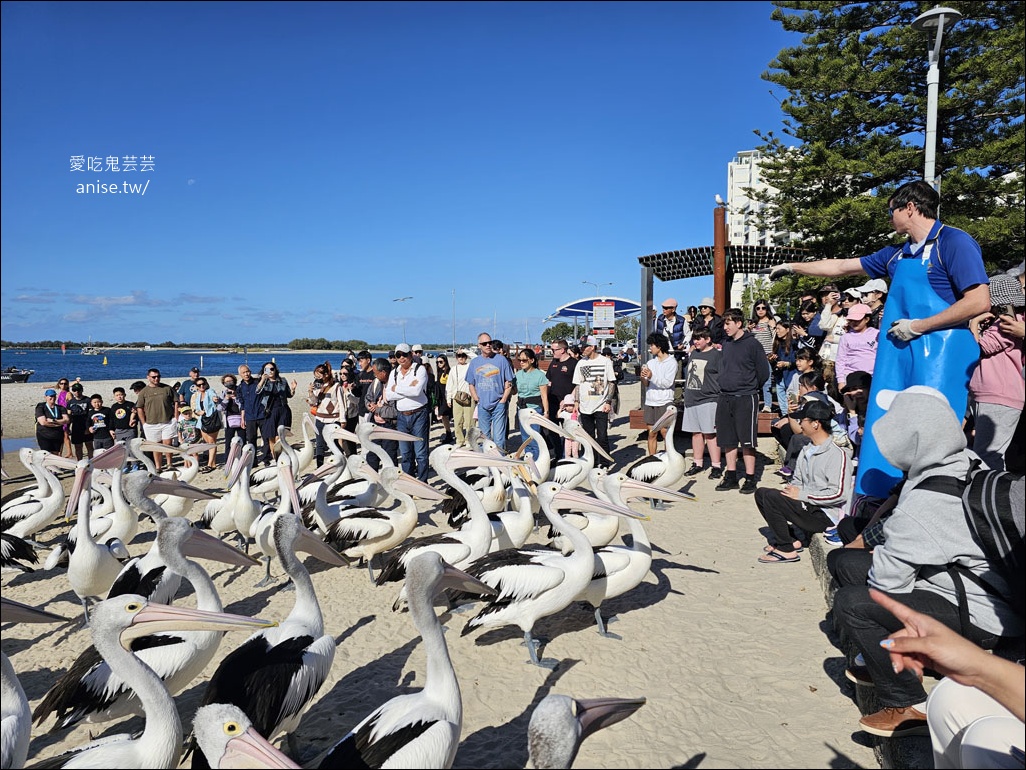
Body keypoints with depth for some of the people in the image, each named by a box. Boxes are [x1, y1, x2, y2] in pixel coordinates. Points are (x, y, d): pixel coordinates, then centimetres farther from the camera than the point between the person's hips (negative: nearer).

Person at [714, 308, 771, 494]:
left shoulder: (752, 344, -8)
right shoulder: (726, 343, 10)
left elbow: (764, 372, -4)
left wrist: (750, 388, 6)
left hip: (745, 399, -6)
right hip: (724, 398, 6)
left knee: (747, 441, -3)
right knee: (728, 440, 10)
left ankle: (750, 479, 4)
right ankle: (731, 477, 19)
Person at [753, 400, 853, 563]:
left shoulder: (838, 454, -15)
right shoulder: (807, 450, 13)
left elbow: (839, 494, -23)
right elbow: (797, 481, 21)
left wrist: (802, 495, -18)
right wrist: (790, 491, -3)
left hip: (825, 516, -9)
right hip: (808, 507, 9)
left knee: (771, 496, -23)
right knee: (761, 492, 6)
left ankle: (786, 550, -12)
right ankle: (790, 540, 6)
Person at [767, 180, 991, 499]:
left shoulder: (954, 242, -5)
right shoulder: (897, 254, 18)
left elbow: (979, 301, -14)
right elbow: (842, 267, 28)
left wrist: (918, 326, -11)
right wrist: (793, 266, 31)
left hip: (940, 355, -7)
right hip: (897, 354, 7)